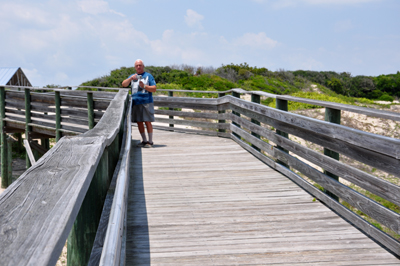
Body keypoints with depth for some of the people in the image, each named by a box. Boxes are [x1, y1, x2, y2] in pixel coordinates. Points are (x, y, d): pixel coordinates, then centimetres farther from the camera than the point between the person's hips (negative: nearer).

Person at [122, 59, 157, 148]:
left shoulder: (148, 76, 7)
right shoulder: (132, 76, 19)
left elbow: (154, 89, -1)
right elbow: (124, 84, 6)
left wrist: (144, 86, -15)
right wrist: (131, 78, -11)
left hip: (146, 102, -4)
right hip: (136, 103, 4)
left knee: (147, 122, -6)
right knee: (139, 122, 5)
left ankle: (150, 141, -1)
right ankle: (144, 141, 14)